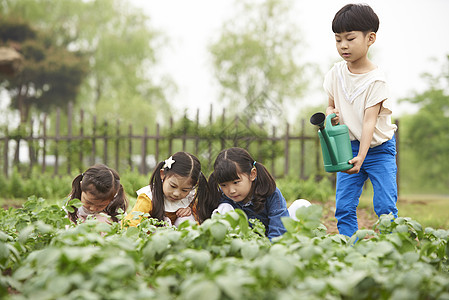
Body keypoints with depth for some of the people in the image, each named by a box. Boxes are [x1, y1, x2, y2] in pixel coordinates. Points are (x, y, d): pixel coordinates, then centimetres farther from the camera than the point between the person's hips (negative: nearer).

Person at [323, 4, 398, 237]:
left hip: (378, 147, -4)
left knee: (385, 206, -11)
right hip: (348, 147, 4)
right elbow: (331, 105, 12)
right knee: (344, 207, -2)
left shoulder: (375, 79, -17)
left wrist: (361, 157, -34)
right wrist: (331, 114, -14)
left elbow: (369, 121, -23)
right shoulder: (336, 73, -1)